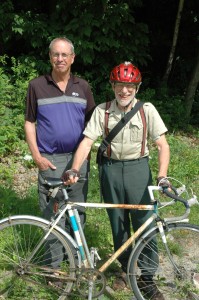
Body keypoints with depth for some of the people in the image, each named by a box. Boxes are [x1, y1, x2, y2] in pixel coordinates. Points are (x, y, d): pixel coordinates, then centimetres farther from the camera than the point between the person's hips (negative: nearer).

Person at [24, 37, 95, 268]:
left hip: (78, 158, 2)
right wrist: (37, 156, -6)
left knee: (77, 212, 10)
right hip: (50, 160, -2)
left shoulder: (83, 86, 8)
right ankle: (53, 263, 17)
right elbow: (29, 123, 3)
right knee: (52, 213, 2)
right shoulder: (37, 86, 2)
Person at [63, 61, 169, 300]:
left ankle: (147, 278, 16)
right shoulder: (102, 111, -4)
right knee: (118, 223, 12)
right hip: (111, 169, 1)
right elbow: (87, 142, -9)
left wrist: (162, 176, -23)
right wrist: (75, 169, -24)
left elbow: (162, 145, -9)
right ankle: (125, 269, 32)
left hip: (138, 168, -1)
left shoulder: (147, 110, -6)